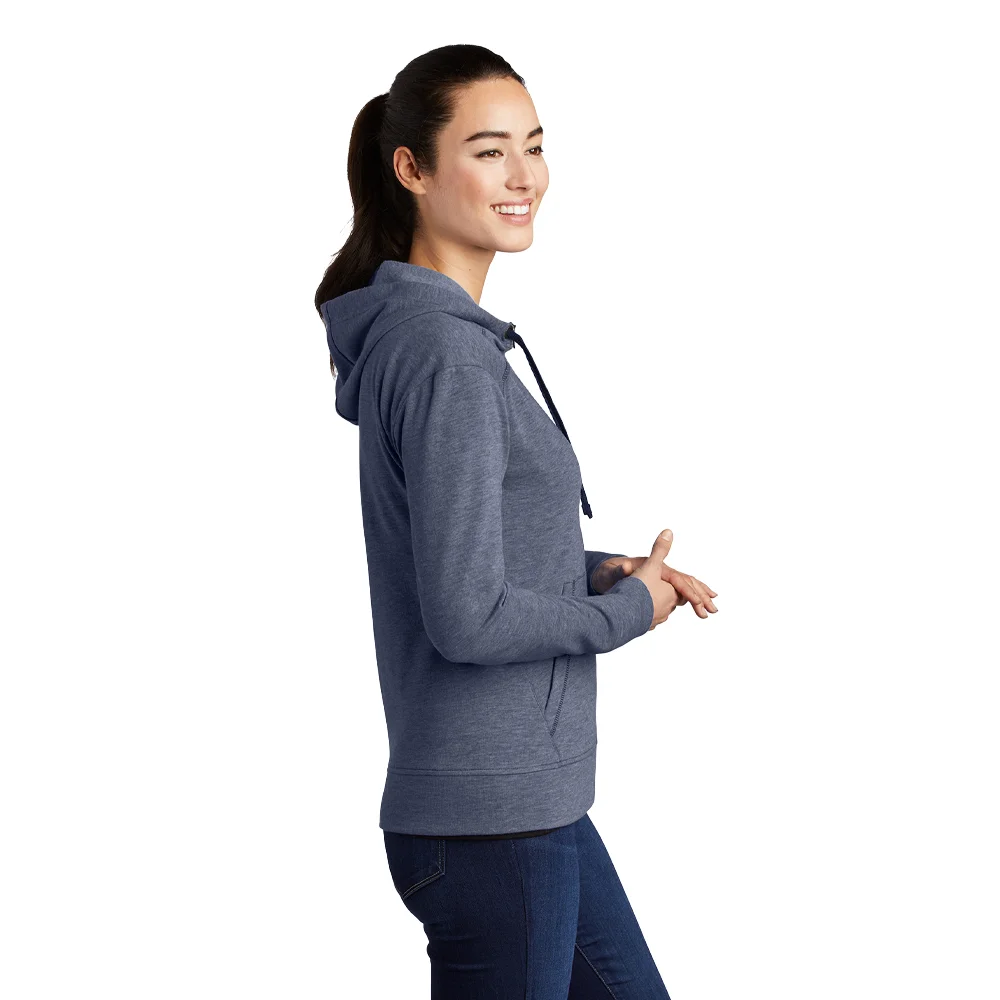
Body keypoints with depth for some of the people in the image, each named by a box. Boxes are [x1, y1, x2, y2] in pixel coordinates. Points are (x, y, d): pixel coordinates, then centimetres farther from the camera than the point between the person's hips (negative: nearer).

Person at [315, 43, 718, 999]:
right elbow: (468, 617, -23)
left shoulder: (417, 332, 11)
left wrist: (595, 568, 5)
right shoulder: (444, 353, -19)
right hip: (492, 818, -10)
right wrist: (628, 610, -8)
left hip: (533, 796, 10)